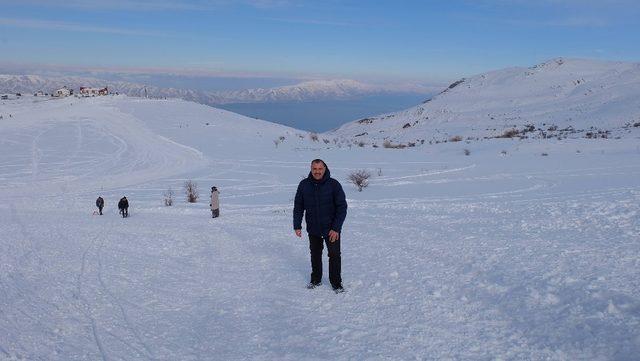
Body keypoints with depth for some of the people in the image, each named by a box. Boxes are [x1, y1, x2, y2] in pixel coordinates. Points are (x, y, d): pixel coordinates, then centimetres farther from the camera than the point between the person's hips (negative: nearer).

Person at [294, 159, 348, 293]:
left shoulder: (334, 184, -14)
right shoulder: (304, 185, -5)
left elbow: (342, 207, -11)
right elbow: (298, 207, 4)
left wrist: (336, 228, -17)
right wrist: (297, 226, -1)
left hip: (331, 229, -3)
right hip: (313, 228, 3)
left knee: (334, 255, -1)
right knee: (315, 254, 17)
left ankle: (336, 284, 13)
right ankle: (316, 280, 34)